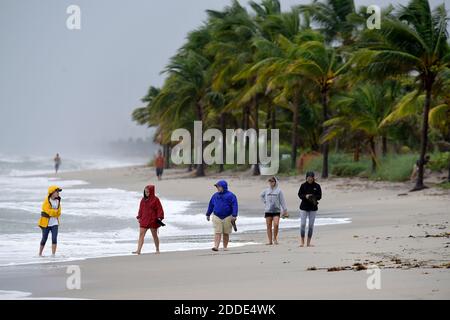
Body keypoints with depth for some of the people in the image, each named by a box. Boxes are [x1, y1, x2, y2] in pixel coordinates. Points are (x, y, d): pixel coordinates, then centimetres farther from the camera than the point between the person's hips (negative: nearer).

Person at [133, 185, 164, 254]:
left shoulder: (155, 200, -7)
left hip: (153, 220, -4)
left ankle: (157, 250, 21)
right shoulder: (143, 199, 8)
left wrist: (159, 218, -15)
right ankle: (138, 250, -12)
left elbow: (159, 209, -7)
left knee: (154, 235, 8)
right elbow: (141, 209, 14)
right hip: (144, 220, 4)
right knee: (141, 234, -7)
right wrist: (139, 217, 8)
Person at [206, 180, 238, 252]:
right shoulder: (215, 195, 9)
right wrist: (208, 214, 22)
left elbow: (235, 206, -10)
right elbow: (211, 205, 19)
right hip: (217, 217, 3)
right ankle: (216, 246, -15)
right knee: (217, 232, -8)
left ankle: (225, 247, 16)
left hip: (227, 217, -3)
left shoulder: (230, 195, -5)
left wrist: (234, 216, -19)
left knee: (226, 233, 6)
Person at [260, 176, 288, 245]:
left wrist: (285, 210, -5)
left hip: (276, 211, -3)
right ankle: (270, 241, 10)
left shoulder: (279, 191, -1)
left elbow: (282, 201, -2)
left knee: (276, 224, -18)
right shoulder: (266, 191, 8)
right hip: (268, 211, 3)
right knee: (269, 226, 3)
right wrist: (265, 201, 11)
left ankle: (275, 238, 1)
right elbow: (261, 195, 28)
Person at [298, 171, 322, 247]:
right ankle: (302, 241, 3)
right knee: (303, 224, -5)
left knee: (311, 225, 3)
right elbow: (299, 194, 1)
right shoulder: (303, 185, 0)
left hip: (313, 207, 1)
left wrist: (314, 197, -19)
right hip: (304, 207, -1)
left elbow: (319, 196, 1)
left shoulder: (317, 186, 0)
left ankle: (308, 242, 10)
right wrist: (305, 196, -19)